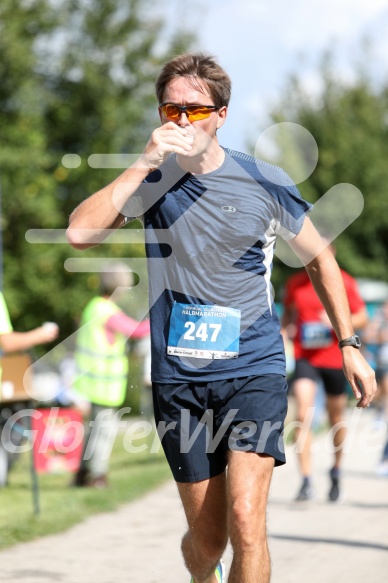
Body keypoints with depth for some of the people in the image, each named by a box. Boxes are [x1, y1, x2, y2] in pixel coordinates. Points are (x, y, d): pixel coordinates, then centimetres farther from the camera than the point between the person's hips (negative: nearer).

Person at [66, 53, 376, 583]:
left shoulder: (265, 183, -2)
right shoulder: (151, 182, 1)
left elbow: (319, 260, 13)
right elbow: (80, 233, -16)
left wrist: (349, 346, 12)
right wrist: (145, 162, -20)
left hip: (254, 368, -1)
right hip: (179, 378, 1)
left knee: (245, 519, -20)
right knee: (207, 537, 8)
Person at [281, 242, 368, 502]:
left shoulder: (345, 282, -2)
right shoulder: (295, 283, 4)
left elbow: (362, 317, 1)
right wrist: (286, 328, 0)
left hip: (335, 360, 0)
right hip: (305, 357, 0)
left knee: (336, 419, 11)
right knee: (303, 415, -16)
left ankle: (336, 471, 36)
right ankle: (306, 482, -18)